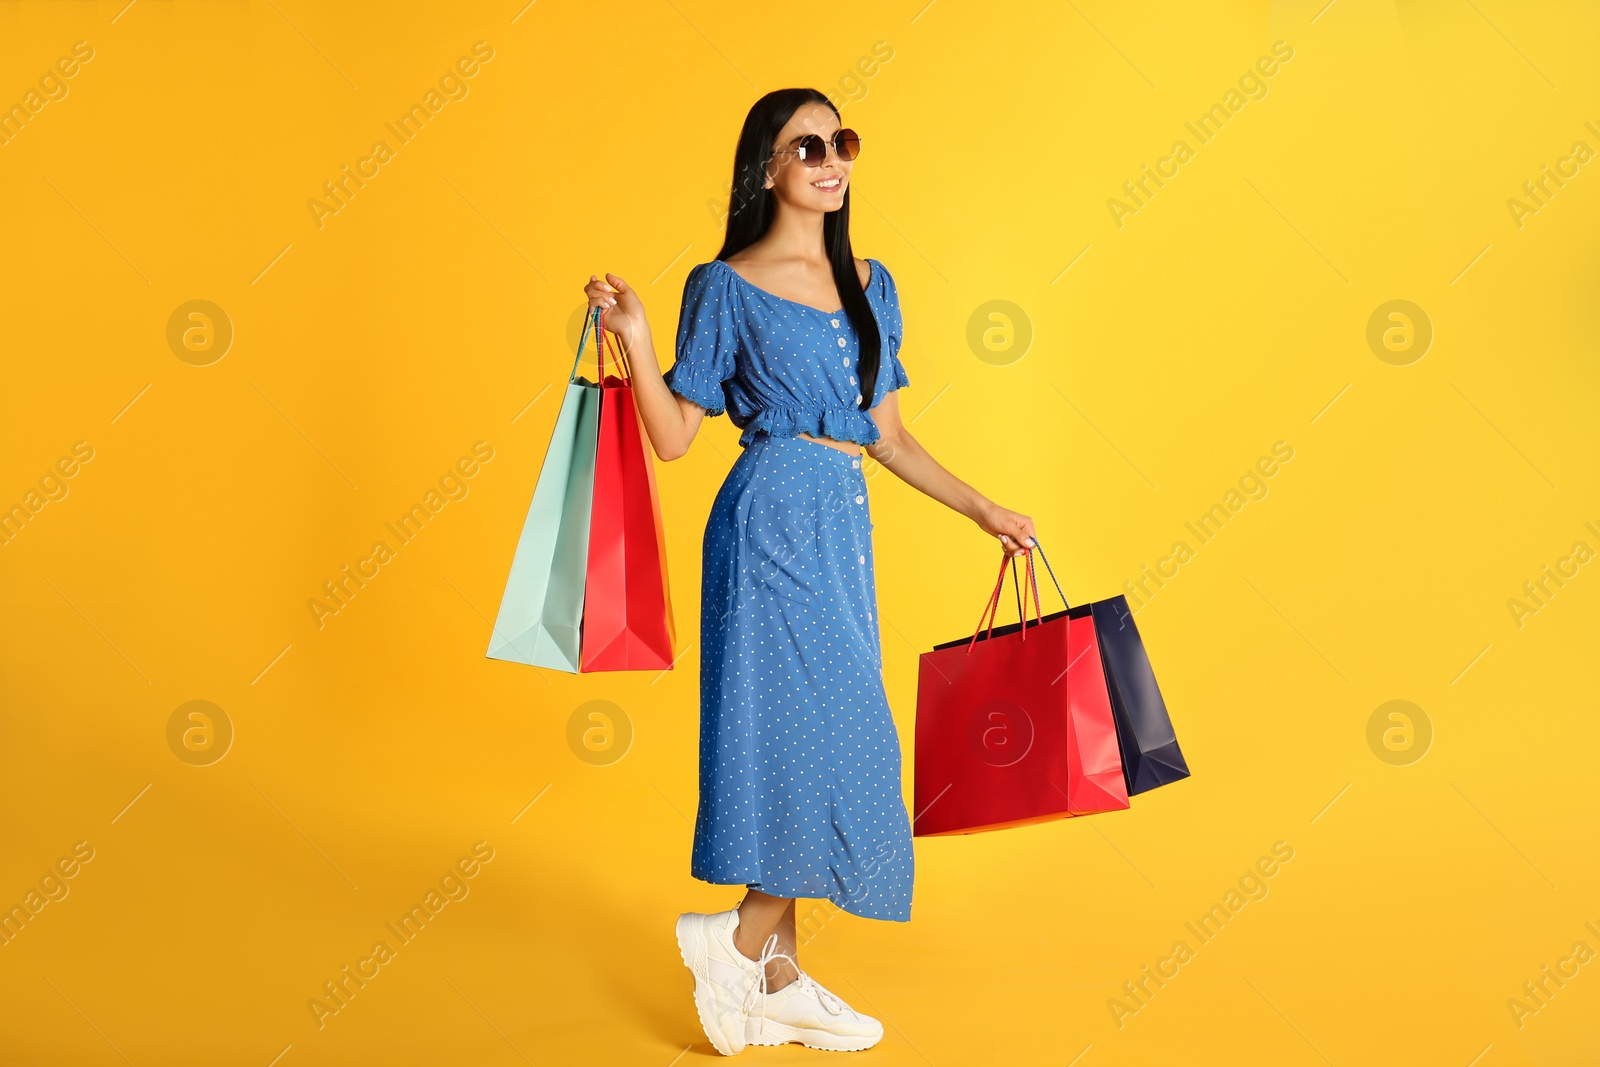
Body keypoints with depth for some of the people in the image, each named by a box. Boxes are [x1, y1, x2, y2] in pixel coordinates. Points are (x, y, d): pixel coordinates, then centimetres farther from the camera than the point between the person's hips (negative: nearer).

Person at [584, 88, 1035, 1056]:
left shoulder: (870, 284, 16)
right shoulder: (726, 287, -1)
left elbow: (887, 435, 18)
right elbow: (675, 438, -3)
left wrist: (981, 509, 15)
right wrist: (636, 340, -16)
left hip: (844, 525, 7)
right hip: (773, 521, -6)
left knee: (804, 742, 9)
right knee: (837, 738, -11)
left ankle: (777, 975, 19)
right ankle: (739, 936, 7)